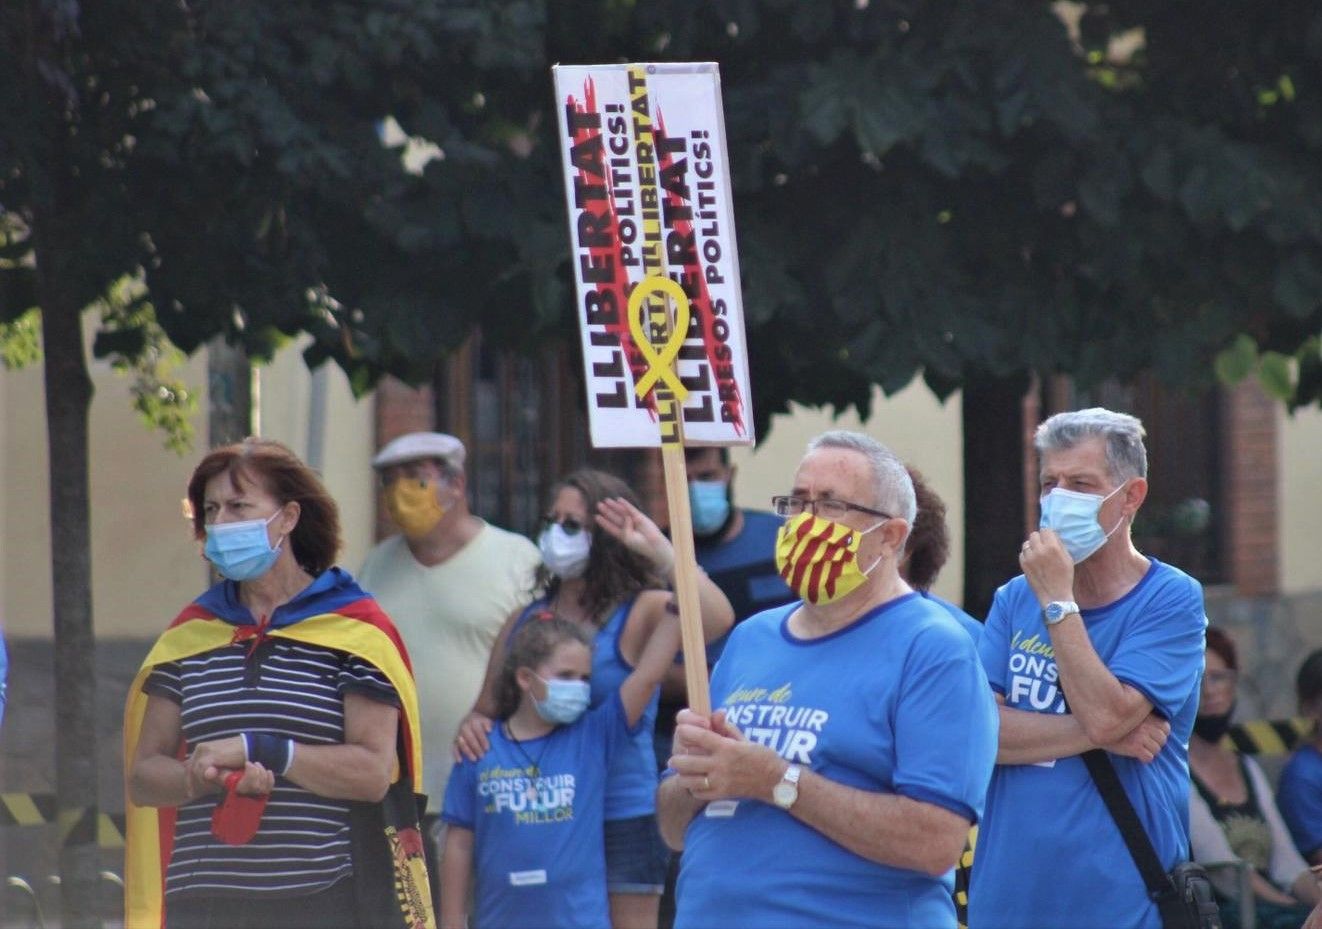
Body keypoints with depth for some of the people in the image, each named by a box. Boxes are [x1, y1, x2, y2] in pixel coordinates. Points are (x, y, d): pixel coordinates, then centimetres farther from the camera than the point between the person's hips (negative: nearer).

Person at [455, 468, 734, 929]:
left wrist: (660, 549, -25)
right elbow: (489, 709, 21)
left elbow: (715, 618, -25)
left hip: (622, 821, -5)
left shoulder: (640, 616, -4)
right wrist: (472, 725, -3)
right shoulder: (525, 622, 12)